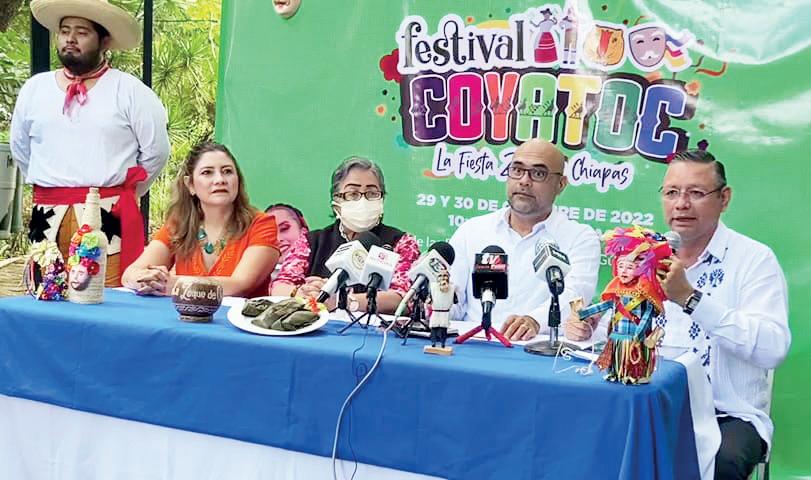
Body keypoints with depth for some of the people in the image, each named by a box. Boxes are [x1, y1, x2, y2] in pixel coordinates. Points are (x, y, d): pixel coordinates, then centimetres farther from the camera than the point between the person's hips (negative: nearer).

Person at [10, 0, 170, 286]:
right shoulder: (34, 88, 11)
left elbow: (155, 151, 4)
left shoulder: (129, 91, 0)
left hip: (110, 217, -3)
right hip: (47, 217, 4)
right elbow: (20, 149, 23)